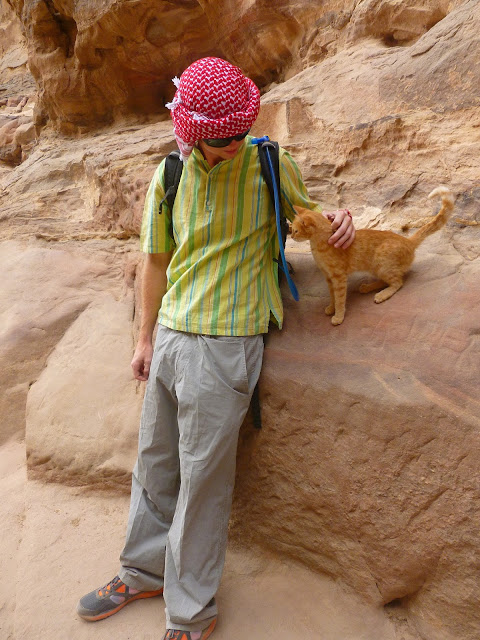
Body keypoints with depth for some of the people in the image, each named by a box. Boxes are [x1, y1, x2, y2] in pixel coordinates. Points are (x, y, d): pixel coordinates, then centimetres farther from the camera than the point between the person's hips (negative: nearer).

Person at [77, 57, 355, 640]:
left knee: (203, 476, 3)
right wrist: (145, 339, 14)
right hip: (171, 335, 5)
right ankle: (145, 570, 41)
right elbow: (157, 262, 12)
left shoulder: (268, 164, -4)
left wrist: (336, 218, -10)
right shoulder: (168, 179, 5)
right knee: (155, 461, 18)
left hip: (225, 342, -5)